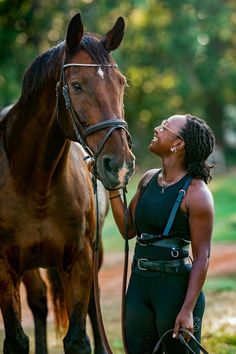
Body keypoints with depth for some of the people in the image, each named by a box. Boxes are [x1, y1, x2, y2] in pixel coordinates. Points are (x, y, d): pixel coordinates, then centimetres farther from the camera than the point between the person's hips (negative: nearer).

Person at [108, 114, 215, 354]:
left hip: (176, 286, -7)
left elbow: (202, 257, -15)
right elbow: (129, 230, 11)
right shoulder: (149, 179, 8)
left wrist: (188, 310, -20)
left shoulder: (196, 193, -13)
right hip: (139, 283, 7)